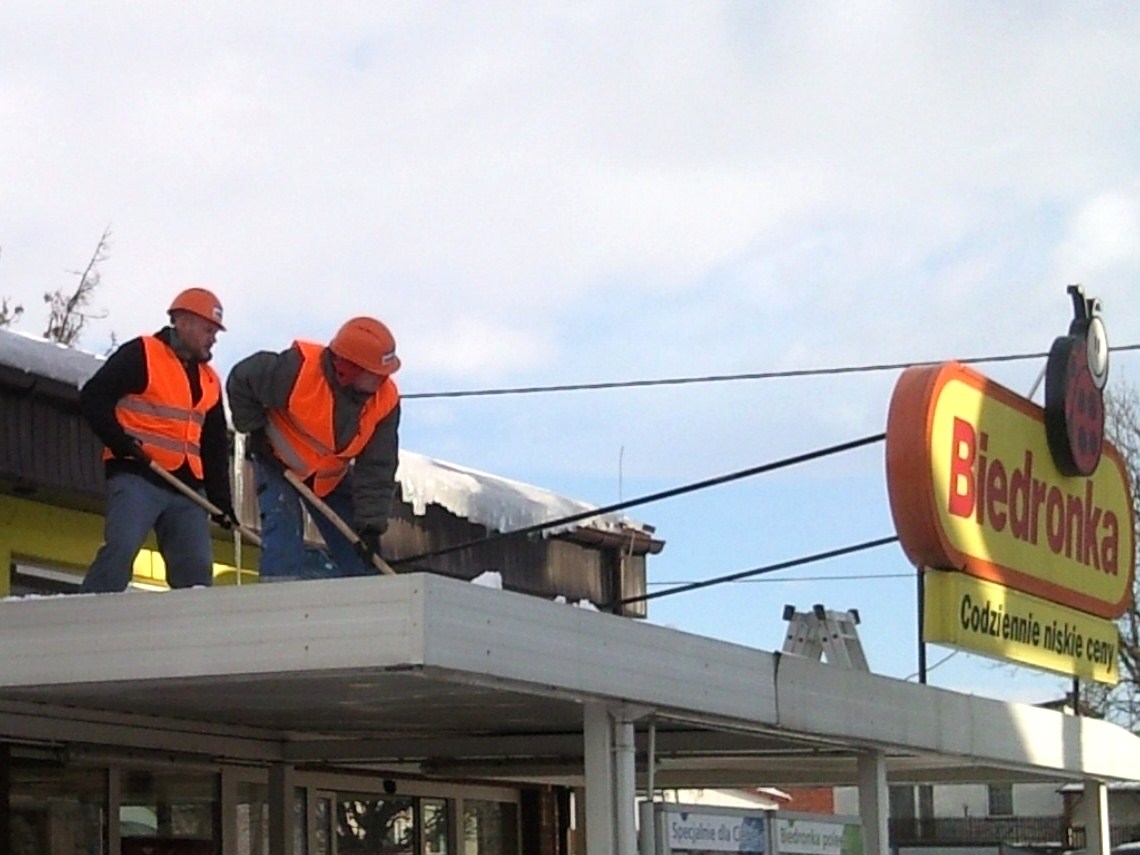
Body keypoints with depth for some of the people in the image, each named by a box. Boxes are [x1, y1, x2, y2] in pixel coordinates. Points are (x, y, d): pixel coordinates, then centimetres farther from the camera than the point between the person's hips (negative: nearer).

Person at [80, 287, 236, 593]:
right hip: (136, 478, -7)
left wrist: (221, 500, 17)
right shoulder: (140, 355, -1)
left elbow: (216, 447, 24)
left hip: (186, 489, 7)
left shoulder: (209, 381, 21)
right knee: (121, 548, -24)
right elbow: (93, 399, -6)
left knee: (197, 566, -2)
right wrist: (120, 442, -18)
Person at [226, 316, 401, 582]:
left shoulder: (386, 400, -21)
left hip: (332, 477, 4)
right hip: (279, 462, -4)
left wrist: (370, 524, -25)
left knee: (360, 553, -1)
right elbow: (240, 381, -19)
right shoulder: (297, 369, -35)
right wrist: (255, 429, -15)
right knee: (283, 529, -23)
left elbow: (377, 468, -18)